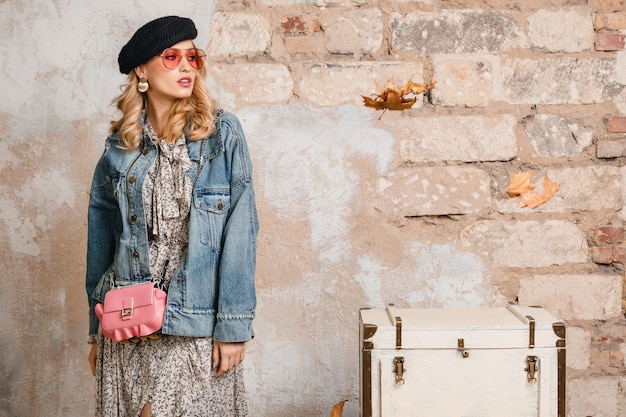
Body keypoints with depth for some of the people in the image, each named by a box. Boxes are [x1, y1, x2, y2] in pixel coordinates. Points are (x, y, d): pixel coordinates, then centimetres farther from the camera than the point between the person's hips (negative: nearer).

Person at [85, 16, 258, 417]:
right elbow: (101, 237, 12)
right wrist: (97, 331, 11)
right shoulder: (120, 146, 7)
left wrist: (233, 325, -12)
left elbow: (240, 232, -7)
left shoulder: (223, 133, -2)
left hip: (196, 325, -2)